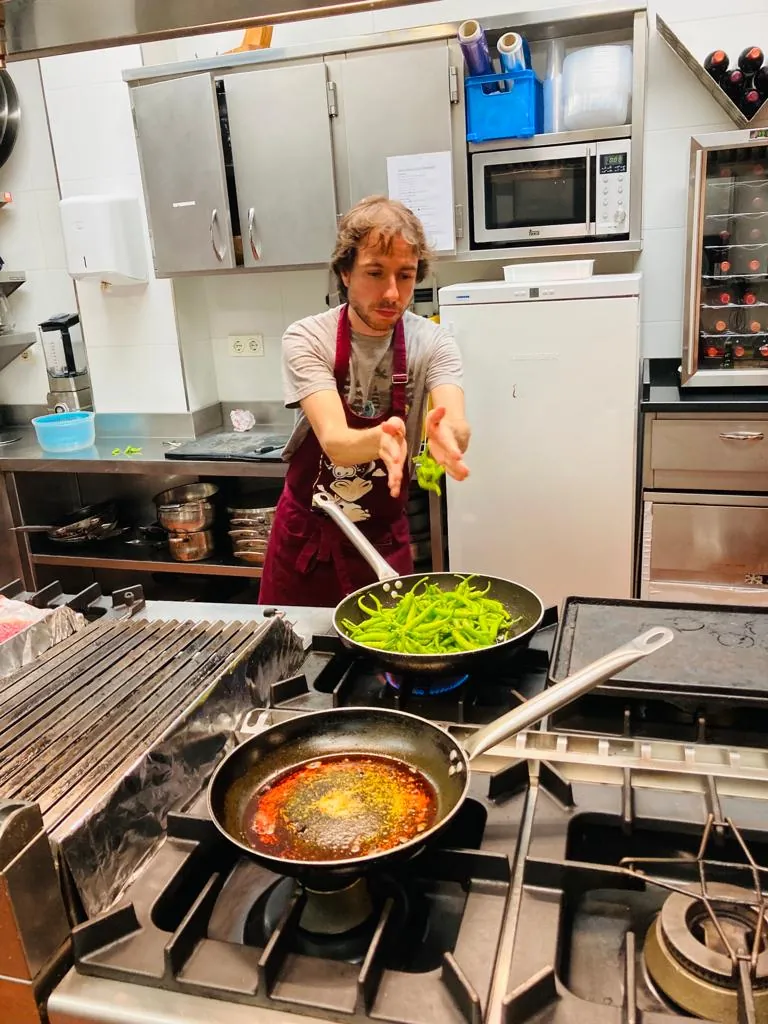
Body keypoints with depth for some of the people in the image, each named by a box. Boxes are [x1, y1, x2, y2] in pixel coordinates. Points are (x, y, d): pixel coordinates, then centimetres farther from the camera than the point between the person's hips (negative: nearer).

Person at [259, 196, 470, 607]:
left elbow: (458, 427, -27)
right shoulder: (307, 339, -17)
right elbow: (335, 441, -30)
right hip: (305, 536, 0)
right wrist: (379, 439, -52)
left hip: (383, 538, 1)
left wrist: (446, 434, -51)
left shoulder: (431, 342, -11)